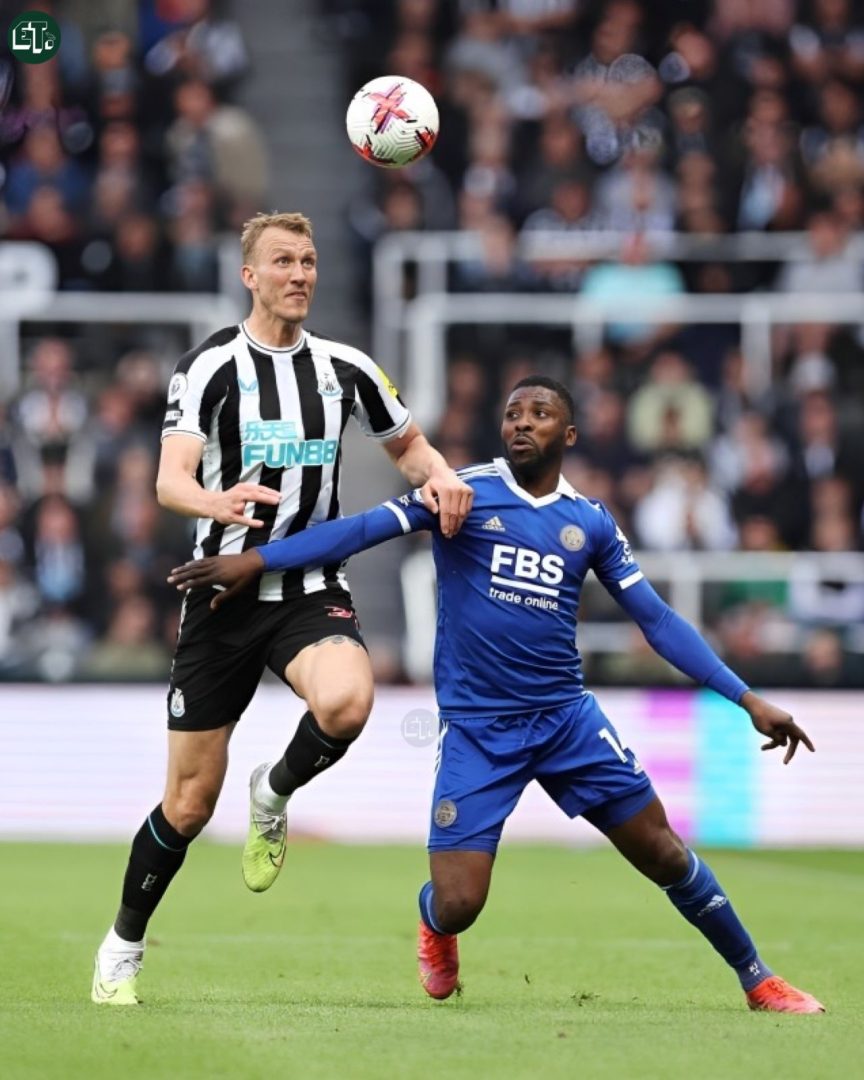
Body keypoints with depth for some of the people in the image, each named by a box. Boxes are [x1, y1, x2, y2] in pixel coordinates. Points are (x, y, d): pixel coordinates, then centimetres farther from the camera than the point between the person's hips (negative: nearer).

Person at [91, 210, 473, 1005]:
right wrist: (216, 502, -41)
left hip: (313, 590, 2)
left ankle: (275, 796, 1)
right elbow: (171, 478, -19)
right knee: (190, 802, 1)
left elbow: (407, 444, 21)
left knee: (346, 703, -33)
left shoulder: (345, 368, 5)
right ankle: (123, 947, 23)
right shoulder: (210, 366, -7)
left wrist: (439, 477, -2)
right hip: (224, 591, -2)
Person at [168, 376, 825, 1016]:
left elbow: (658, 620, 9)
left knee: (663, 852, 0)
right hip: (476, 729, -2)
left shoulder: (591, 522, 7)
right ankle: (434, 927, 29)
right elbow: (365, 529, -11)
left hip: (567, 717, 3)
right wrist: (258, 559, -22)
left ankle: (757, 980, 19)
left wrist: (747, 699, 4)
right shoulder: (465, 492, -2)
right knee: (457, 906, -10)